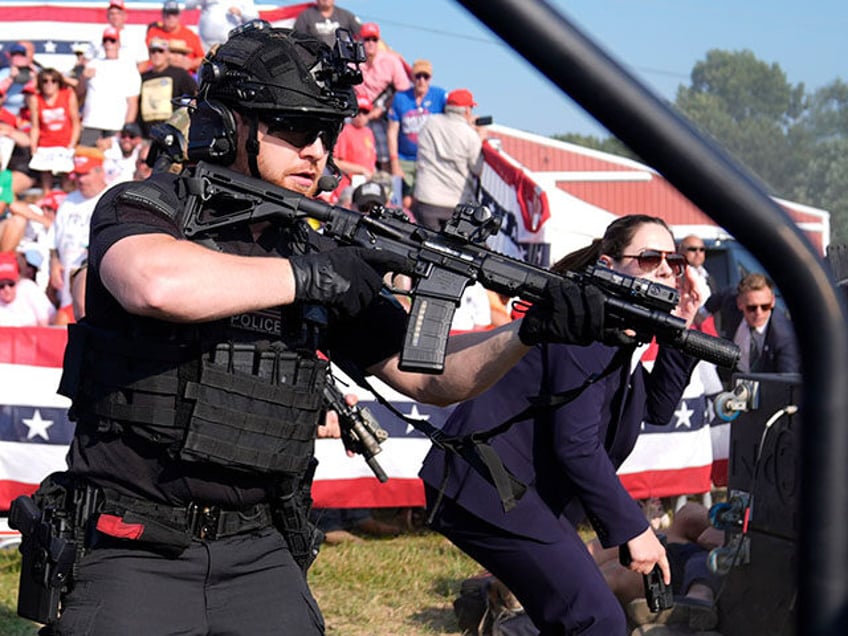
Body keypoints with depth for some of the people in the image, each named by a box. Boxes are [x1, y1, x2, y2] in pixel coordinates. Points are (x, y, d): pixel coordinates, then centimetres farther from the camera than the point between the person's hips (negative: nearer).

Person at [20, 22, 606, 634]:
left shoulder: (318, 255, 10)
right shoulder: (142, 208, -5)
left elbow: (430, 377, 12)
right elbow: (158, 285, -30)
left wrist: (532, 332, -7)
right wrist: (311, 275, -19)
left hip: (260, 558, 5)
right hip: (133, 554, -4)